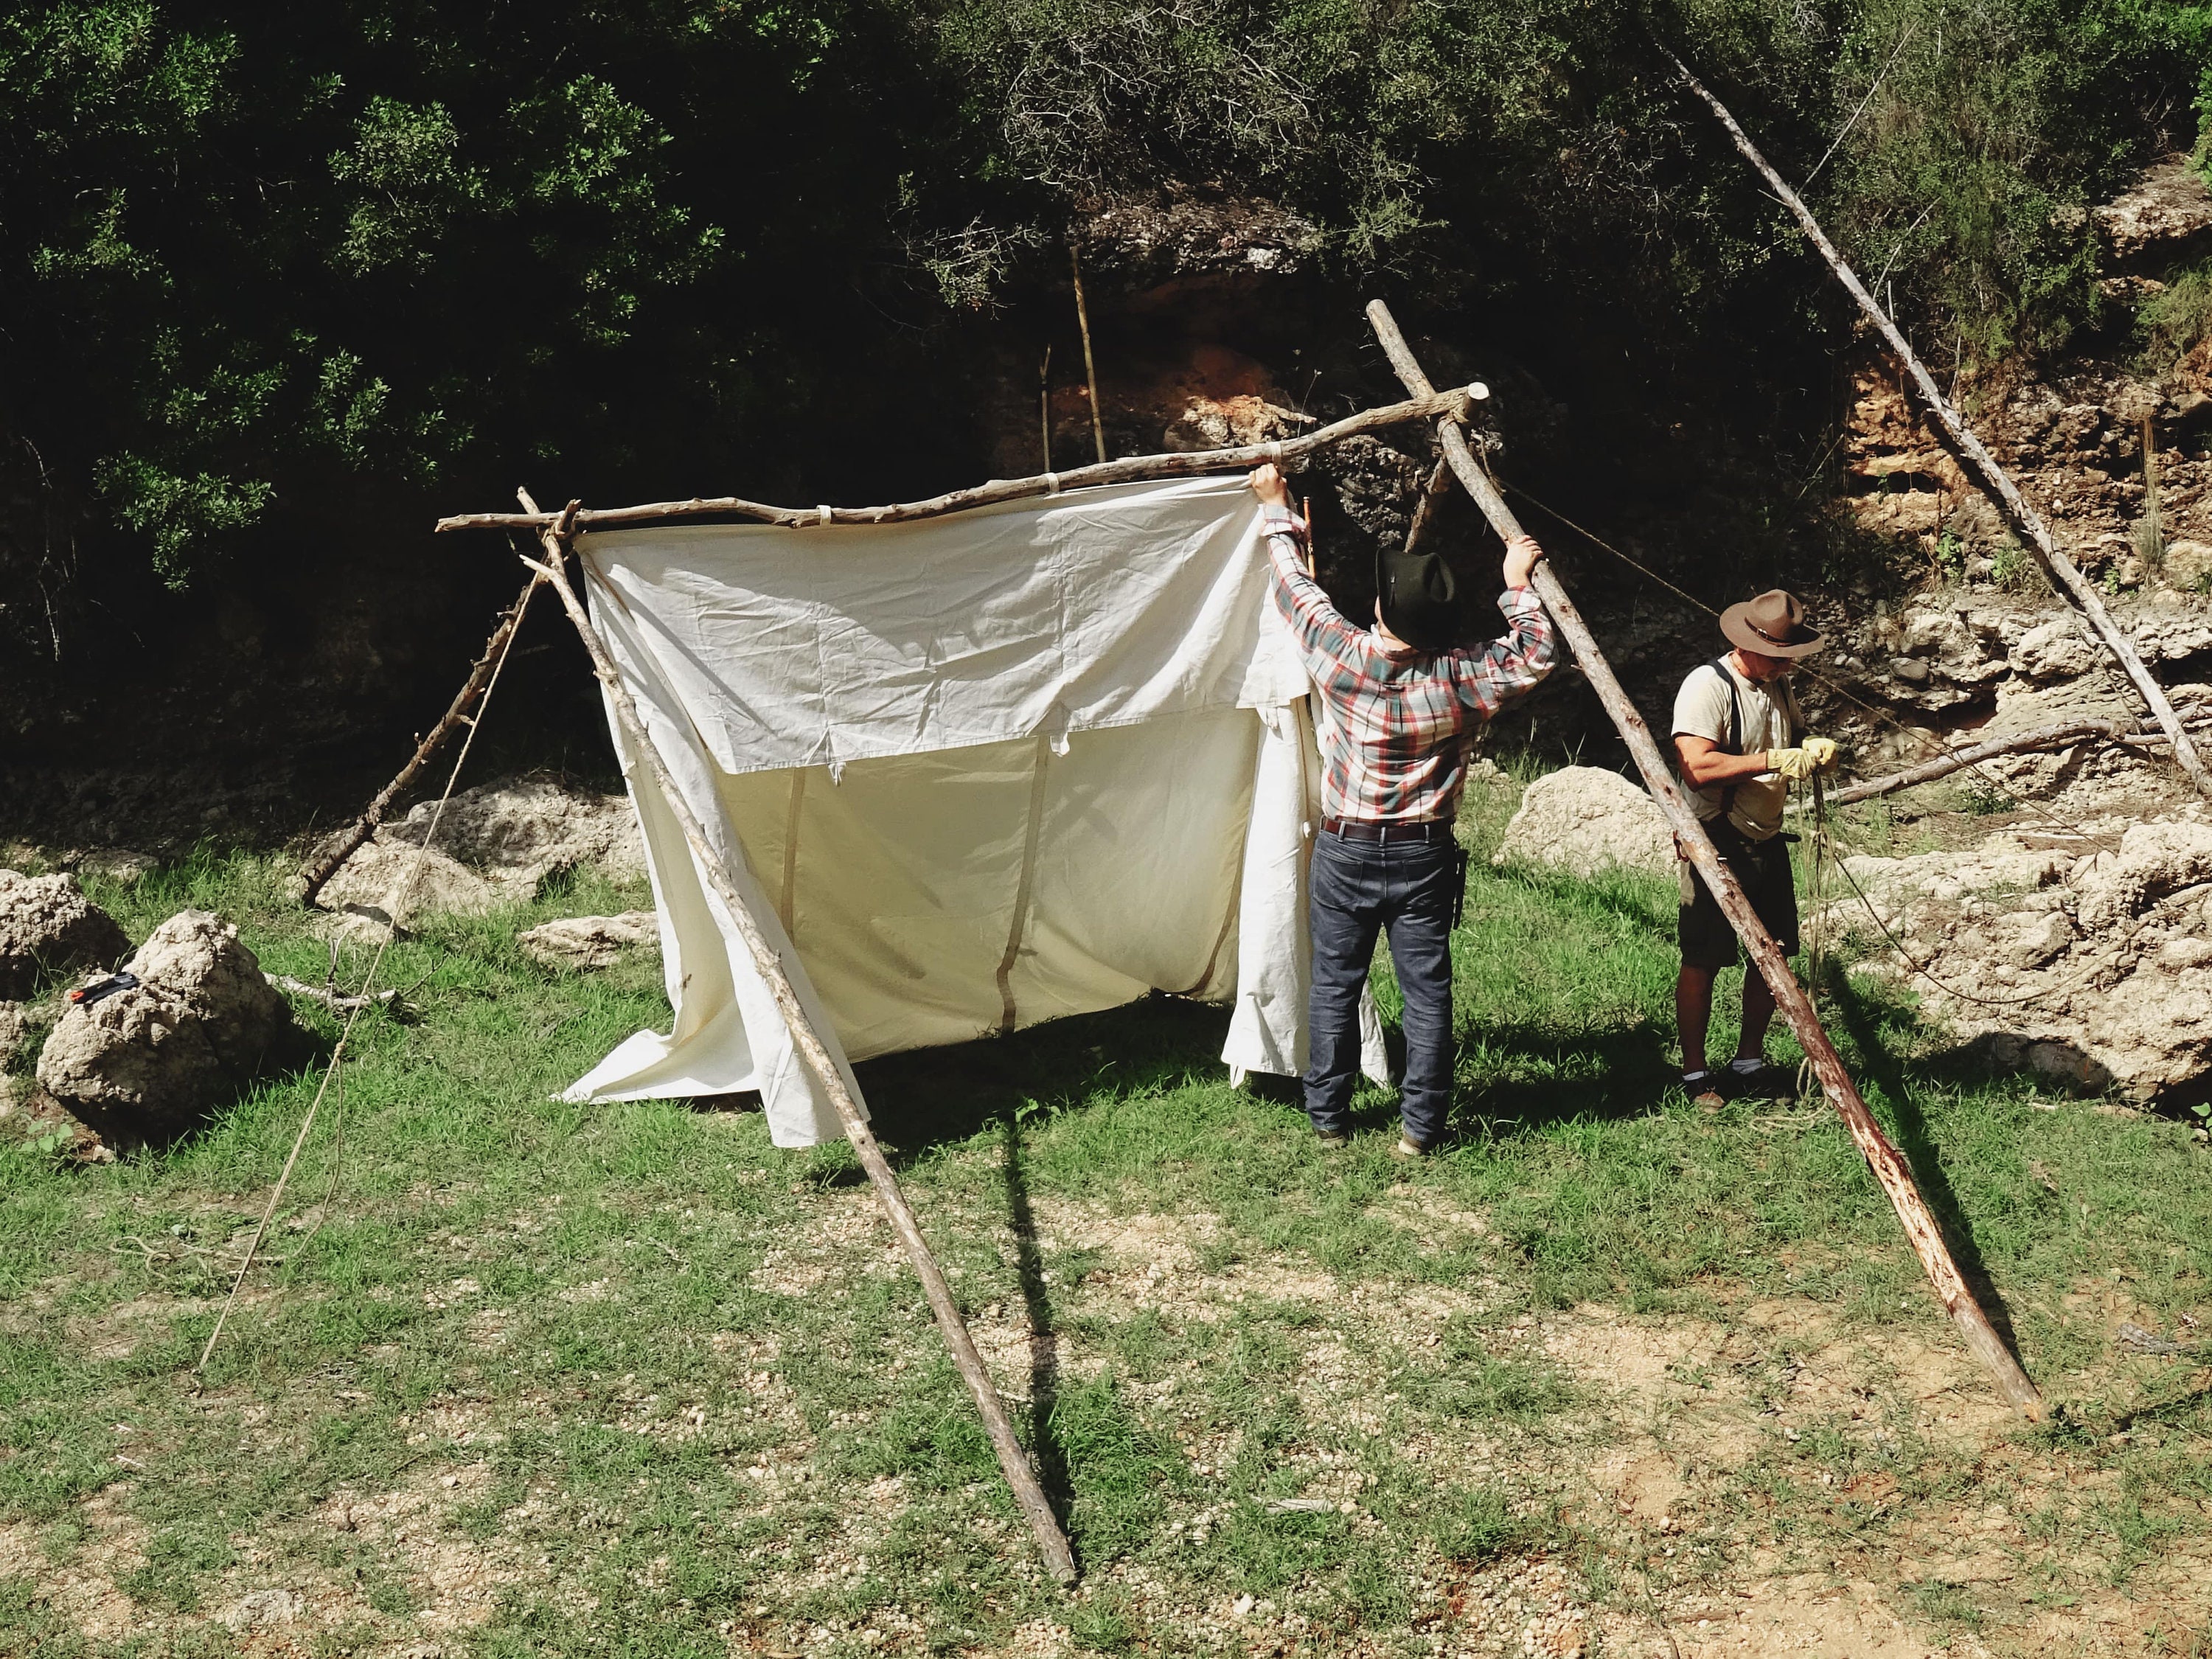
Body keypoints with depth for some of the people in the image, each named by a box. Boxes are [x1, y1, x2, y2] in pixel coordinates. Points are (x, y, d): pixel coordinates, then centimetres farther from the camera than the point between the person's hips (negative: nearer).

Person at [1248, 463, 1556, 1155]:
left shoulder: (1341, 658, -12)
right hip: (1424, 855, 0)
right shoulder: (1459, 679, -11)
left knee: (1334, 987, 9)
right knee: (1427, 990, 5)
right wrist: (1518, 585, 12)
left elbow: (1295, 584, 2)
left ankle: (1328, 1119, 16)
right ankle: (1421, 1125, 7)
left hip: (1344, 851, 0)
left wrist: (1276, 509, 16)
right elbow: (1536, 656, 5)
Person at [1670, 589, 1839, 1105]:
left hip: (1767, 841, 8)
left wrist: (1814, 749, -2)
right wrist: (1775, 761, -28)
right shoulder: (1707, 685, -17)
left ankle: (1748, 1064, 25)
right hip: (1716, 844, -8)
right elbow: (1697, 767, -27)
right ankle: (1694, 1074, 7)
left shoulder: (1778, 685, 10)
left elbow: (1795, 735, 22)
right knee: (1703, 961, -3)